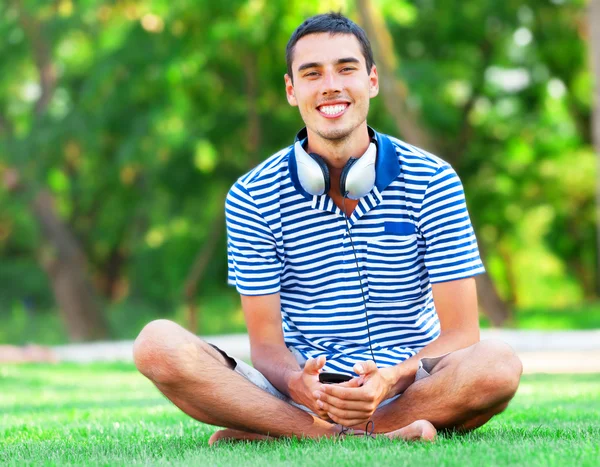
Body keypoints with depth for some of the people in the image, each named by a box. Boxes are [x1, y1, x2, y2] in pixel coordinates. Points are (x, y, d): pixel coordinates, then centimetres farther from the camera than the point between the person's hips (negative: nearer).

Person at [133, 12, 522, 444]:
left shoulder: (432, 182, -2)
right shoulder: (252, 198, 0)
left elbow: (460, 333, -5)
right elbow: (266, 343, -2)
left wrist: (390, 380, -27)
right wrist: (299, 385, -28)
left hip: (411, 390, 0)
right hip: (302, 394, 1)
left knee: (499, 365, -34)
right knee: (158, 345, -24)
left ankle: (270, 436, -26)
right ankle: (379, 437, -30)